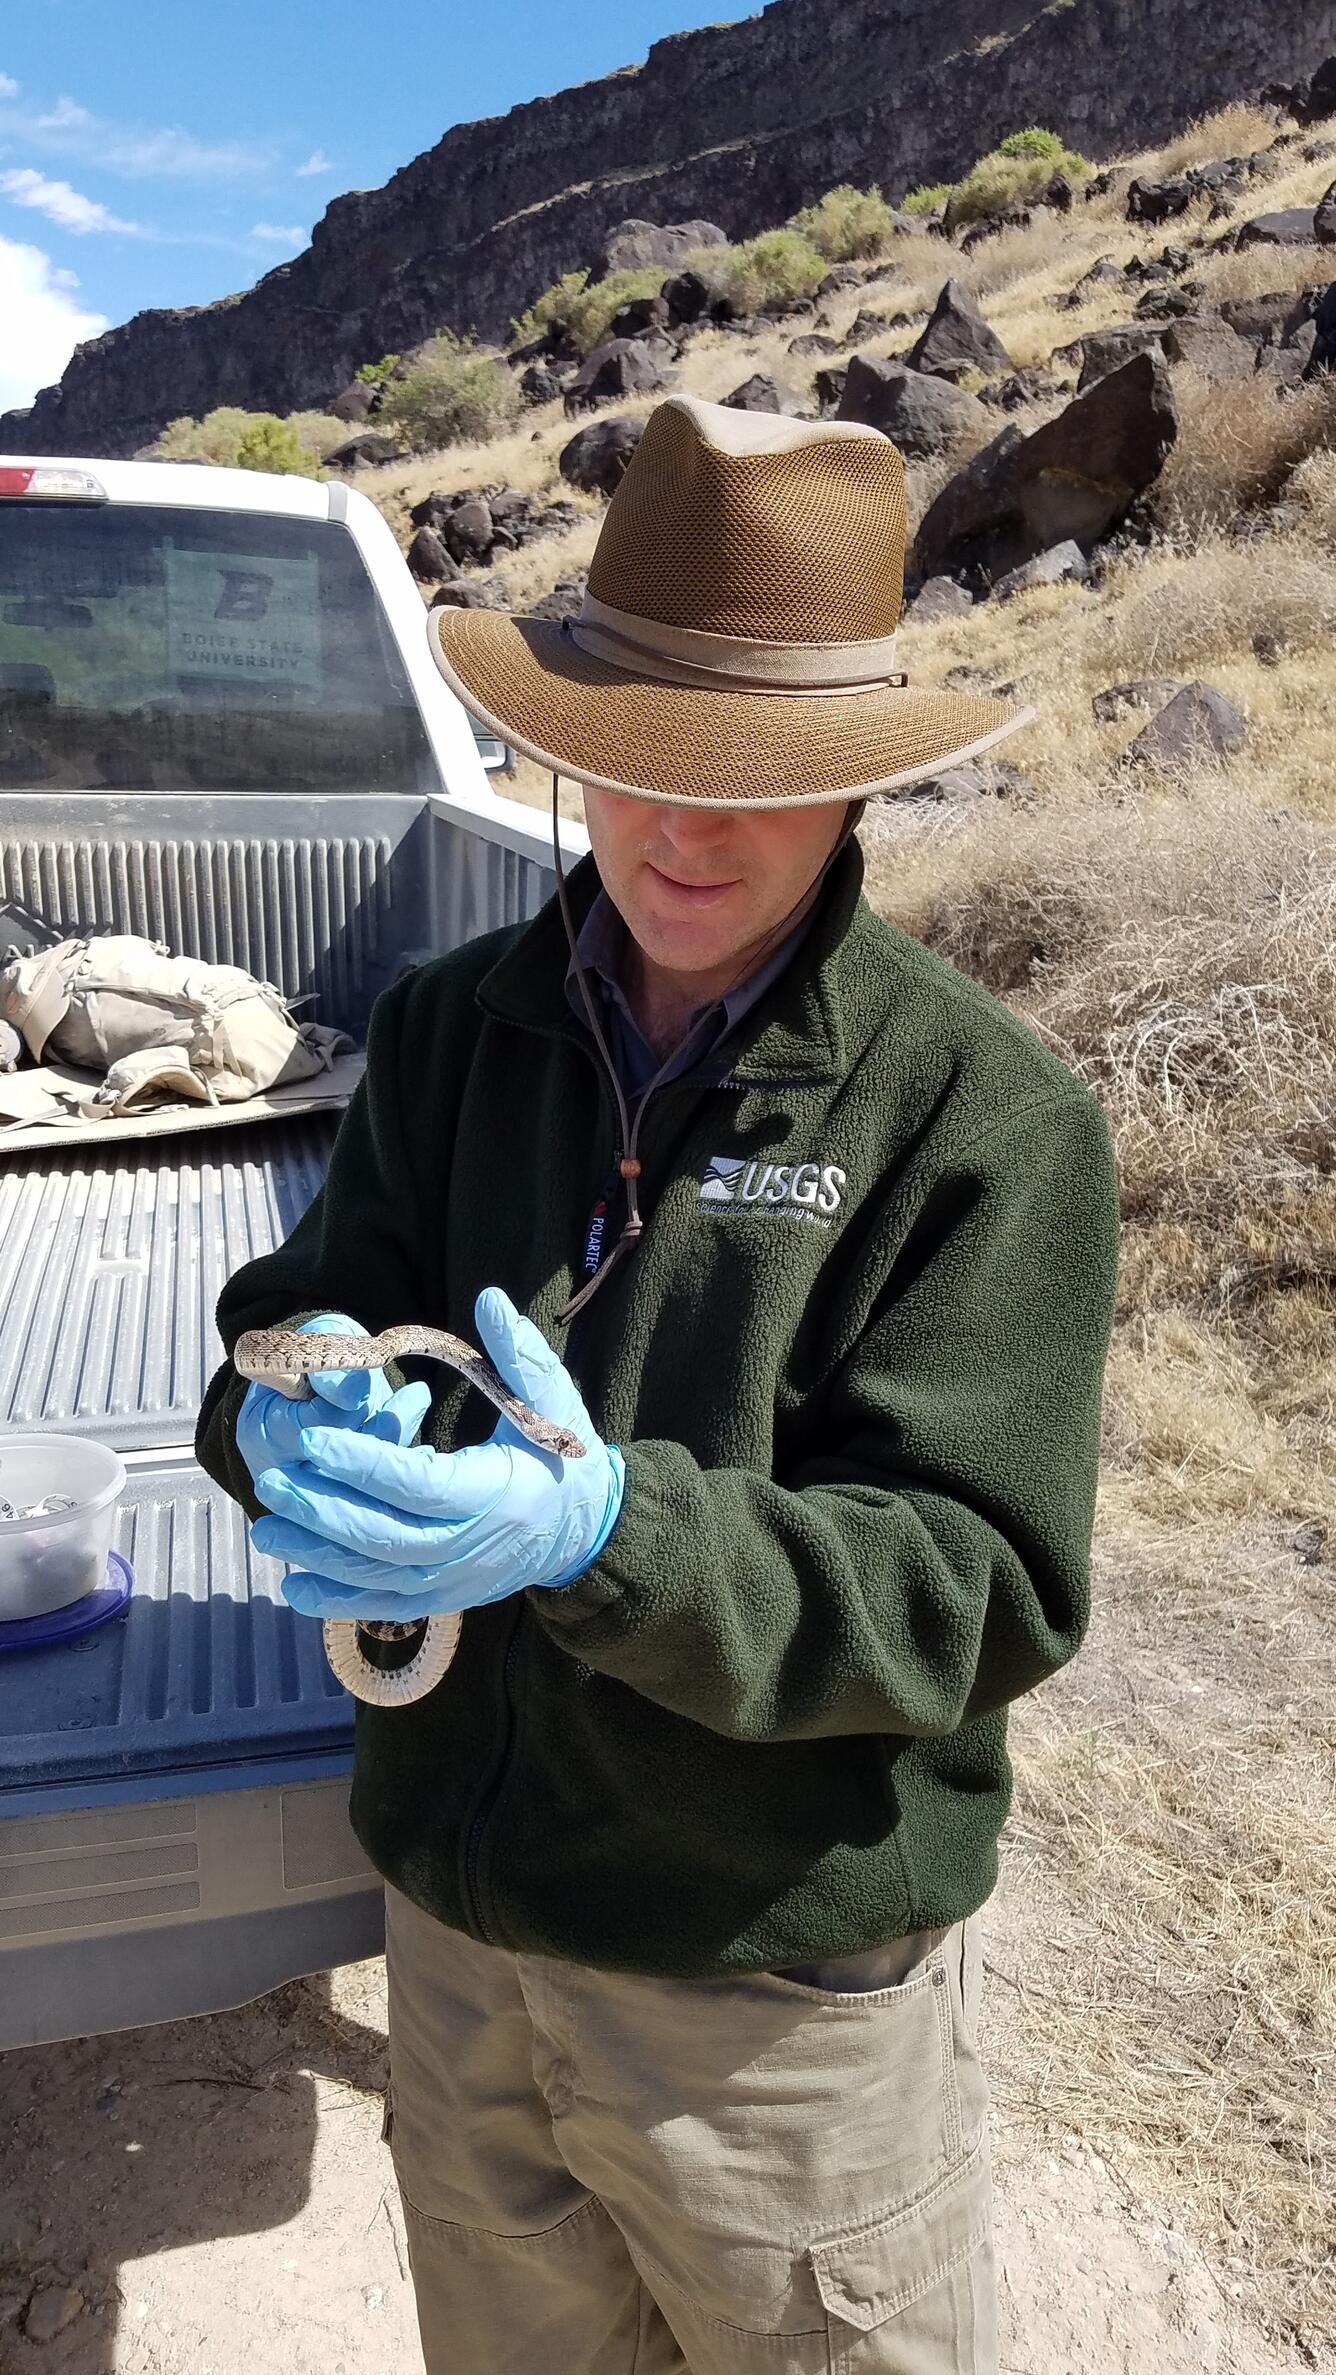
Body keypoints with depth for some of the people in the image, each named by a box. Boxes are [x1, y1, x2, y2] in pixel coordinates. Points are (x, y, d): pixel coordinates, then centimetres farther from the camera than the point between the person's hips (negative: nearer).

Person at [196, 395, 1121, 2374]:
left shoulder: (987, 1111, -17)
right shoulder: (448, 1027, -2)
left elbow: (983, 1586, -19)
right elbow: (290, 1332, 0)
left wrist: (604, 1527, -36)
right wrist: (302, 1420, -25)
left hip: (793, 1975, -3)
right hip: (458, 1913, 4)